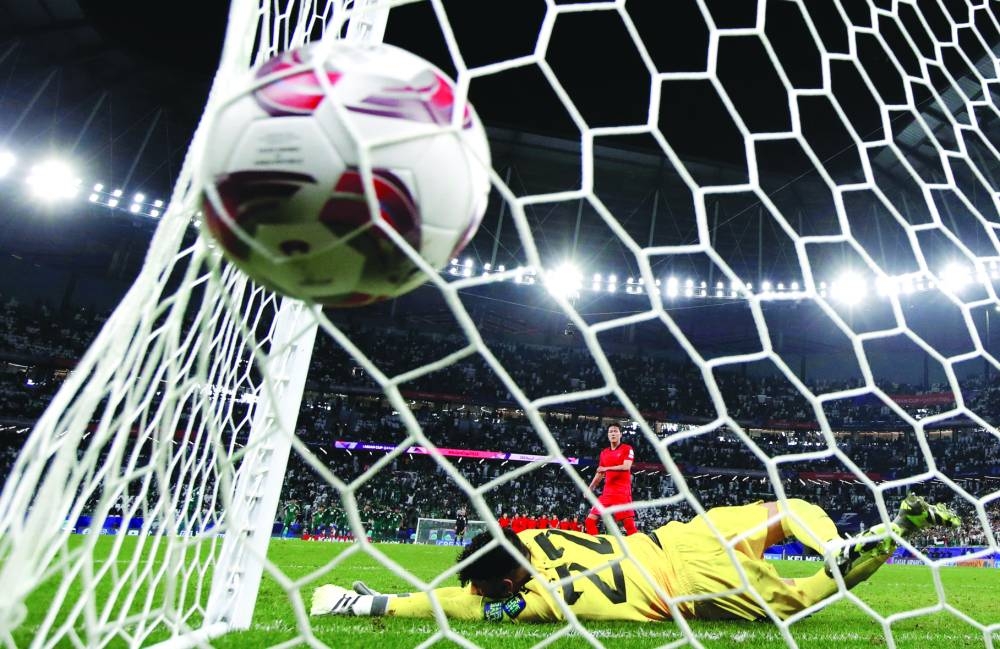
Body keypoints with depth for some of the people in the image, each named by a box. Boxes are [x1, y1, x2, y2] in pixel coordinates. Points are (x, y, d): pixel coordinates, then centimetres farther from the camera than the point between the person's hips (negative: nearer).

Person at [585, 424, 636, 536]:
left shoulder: (627, 449, 0)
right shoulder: (604, 453, 17)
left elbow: (626, 467, -15)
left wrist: (607, 468, -21)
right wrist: (590, 488, 19)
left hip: (623, 492, -6)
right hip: (607, 492, 6)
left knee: (629, 523, -10)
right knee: (590, 520, 0)